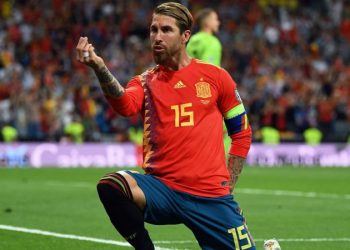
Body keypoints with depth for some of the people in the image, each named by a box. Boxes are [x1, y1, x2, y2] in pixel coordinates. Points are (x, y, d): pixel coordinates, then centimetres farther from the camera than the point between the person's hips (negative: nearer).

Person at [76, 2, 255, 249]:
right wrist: (100, 68, -35)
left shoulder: (215, 76, 7)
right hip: (162, 188, 0)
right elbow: (126, 105, -18)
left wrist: (227, 184, 8)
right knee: (110, 185, -28)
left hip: (211, 196, 0)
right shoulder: (146, 81, 7)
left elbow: (242, 133, 14)